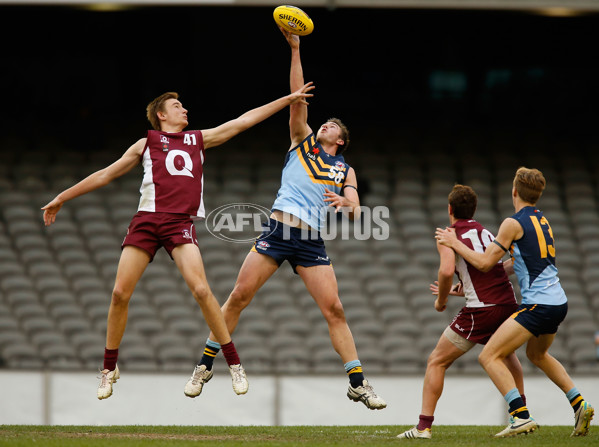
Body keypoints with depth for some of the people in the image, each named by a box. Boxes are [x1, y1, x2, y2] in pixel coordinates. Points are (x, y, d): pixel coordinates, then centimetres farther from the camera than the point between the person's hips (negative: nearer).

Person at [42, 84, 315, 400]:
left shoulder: (199, 139, 22)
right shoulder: (147, 143, 17)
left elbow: (244, 120, 24)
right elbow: (106, 175, 21)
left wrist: (288, 99, 23)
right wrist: (61, 198, 21)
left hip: (181, 223, 0)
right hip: (147, 220, 0)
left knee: (200, 289, -18)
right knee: (120, 293, -6)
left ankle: (234, 364, -9)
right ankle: (109, 368, 10)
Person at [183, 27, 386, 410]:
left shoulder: (345, 170, 17)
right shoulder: (303, 142, 15)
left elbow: (356, 212, 6)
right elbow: (298, 99, 6)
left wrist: (345, 203, -18)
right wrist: (295, 50, -2)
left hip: (312, 242, 1)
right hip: (278, 230, -1)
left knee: (335, 309, -7)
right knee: (239, 296, -5)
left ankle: (358, 383, -2)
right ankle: (205, 367, 6)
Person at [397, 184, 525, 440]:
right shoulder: (486, 232, 20)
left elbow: (446, 270, -17)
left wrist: (441, 300, -1)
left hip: (481, 310, -6)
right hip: (508, 303, 6)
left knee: (436, 362, 4)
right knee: (508, 357, 35)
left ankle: (424, 426, -4)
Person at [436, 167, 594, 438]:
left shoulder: (514, 223, -10)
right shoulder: (543, 222, 16)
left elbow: (484, 263, -10)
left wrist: (454, 243, 3)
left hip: (538, 304, -9)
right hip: (559, 303, 9)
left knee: (489, 357, -8)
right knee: (537, 354, 33)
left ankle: (521, 416, -20)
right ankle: (579, 404, 25)